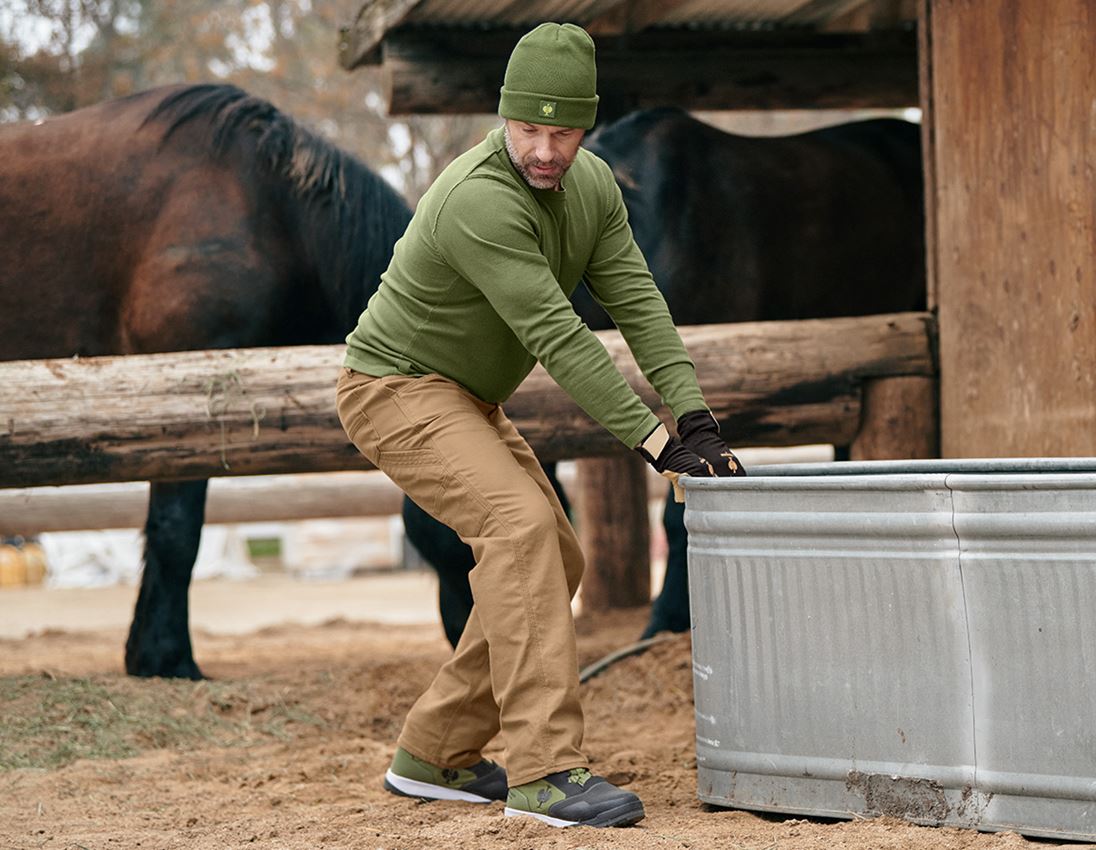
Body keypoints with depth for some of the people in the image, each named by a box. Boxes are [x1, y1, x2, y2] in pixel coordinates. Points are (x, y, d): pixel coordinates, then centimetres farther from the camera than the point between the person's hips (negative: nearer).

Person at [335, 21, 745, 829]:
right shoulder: (480, 200, -30)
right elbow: (555, 337, -33)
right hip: (395, 389, -9)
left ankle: (435, 755, 14)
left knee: (556, 561, 7)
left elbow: (637, 302, -8)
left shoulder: (591, 184, -3)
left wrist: (696, 419, -21)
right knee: (520, 524, -27)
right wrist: (656, 440, -34)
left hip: (469, 399, 9)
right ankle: (545, 769, -30)